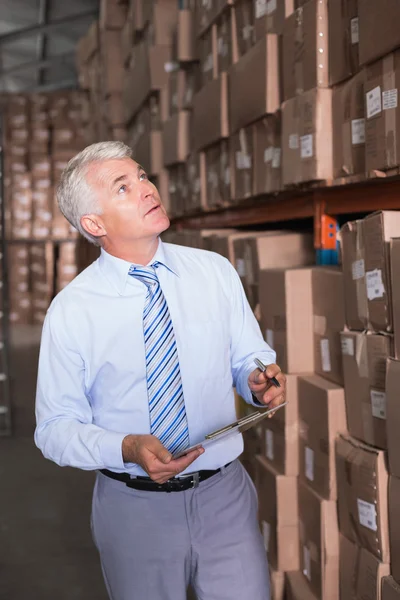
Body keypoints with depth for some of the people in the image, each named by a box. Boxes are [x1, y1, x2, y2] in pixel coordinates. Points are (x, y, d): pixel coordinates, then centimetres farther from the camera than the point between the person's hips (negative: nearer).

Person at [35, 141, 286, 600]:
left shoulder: (216, 272, -1)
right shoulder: (71, 311, -9)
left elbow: (247, 356, 9)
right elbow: (56, 427, -6)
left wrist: (259, 381, -15)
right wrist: (129, 449, -23)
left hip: (225, 497, 2)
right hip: (134, 506, -2)